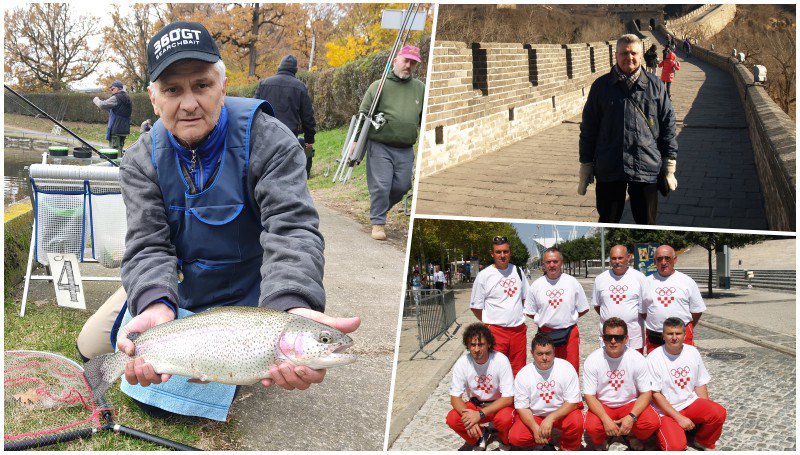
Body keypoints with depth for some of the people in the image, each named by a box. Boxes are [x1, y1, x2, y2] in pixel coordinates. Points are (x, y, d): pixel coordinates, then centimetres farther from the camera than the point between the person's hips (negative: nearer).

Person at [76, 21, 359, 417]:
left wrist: (293, 307, -56)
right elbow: (147, 246, -22)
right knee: (92, 347, 3)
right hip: (174, 290, 4)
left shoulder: (268, 140, -23)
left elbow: (291, 228, -34)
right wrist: (156, 307, -47)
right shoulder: (142, 160, -12)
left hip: (247, 292, -3)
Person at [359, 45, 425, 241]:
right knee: (381, 185, -6)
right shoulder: (379, 86, 0)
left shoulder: (420, 88, 11)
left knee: (402, 186, 5)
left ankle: (379, 208, 30)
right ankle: (378, 222, 7)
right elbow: (363, 114, 1)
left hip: (406, 149, 4)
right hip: (380, 146, -4)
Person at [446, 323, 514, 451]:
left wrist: (480, 414, -31)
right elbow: (455, 397, -11)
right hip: (475, 404, 3)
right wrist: (468, 416, -32)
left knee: (505, 419, -35)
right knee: (452, 419, -24)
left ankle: (505, 441, 2)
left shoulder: (501, 360, -23)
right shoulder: (462, 363, -16)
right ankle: (479, 436, 8)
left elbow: (508, 398, -22)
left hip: (499, 404, -2)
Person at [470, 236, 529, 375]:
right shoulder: (484, 275, -5)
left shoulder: (517, 271, 9)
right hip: (495, 331, -4)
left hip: (518, 329, 4)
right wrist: (490, 323, 0)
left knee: (518, 370, 10)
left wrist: (519, 317, 14)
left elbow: (525, 297, 22)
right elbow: (475, 307, 0)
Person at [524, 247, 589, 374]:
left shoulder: (572, 282, 2)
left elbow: (583, 309, 8)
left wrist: (569, 318, 3)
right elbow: (530, 312, 11)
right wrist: (543, 320, 2)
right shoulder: (536, 285, 4)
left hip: (569, 333, 0)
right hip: (545, 334, 1)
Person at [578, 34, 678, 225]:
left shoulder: (655, 85, 5)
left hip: (647, 168, 0)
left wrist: (669, 166, 5)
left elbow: (668, 125, 8)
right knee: (607, 223, 9)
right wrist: (586, 167, 4)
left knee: (647, 224, 10)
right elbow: (588, 129, 6)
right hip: (608, 170, 0)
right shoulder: (601, 86, 3)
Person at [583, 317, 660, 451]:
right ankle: (600, 441, 8)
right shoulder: (592, 360, -13)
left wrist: (631, 417, -24)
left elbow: (646, 393, -8)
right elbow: (589, 396, -11)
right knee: (591, 426, -32)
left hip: (630, 404, 1)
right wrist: (606, 419, -28)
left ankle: (634, 435, 11)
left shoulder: (637, 359, -11)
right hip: (602, 405, -1)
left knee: (652, 422, -27)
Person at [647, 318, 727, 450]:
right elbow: (655, 394, -13)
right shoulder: (653, 358, -12)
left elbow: (700, 385, 10)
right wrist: (679, 418, -17)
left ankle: (702, 441, 6)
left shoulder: (693, 352, 3)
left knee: (719, 413, -23)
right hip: (666, 410, -5)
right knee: (675, 446, -28)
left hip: (691, 404, 5)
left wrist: (707, 411, -3)